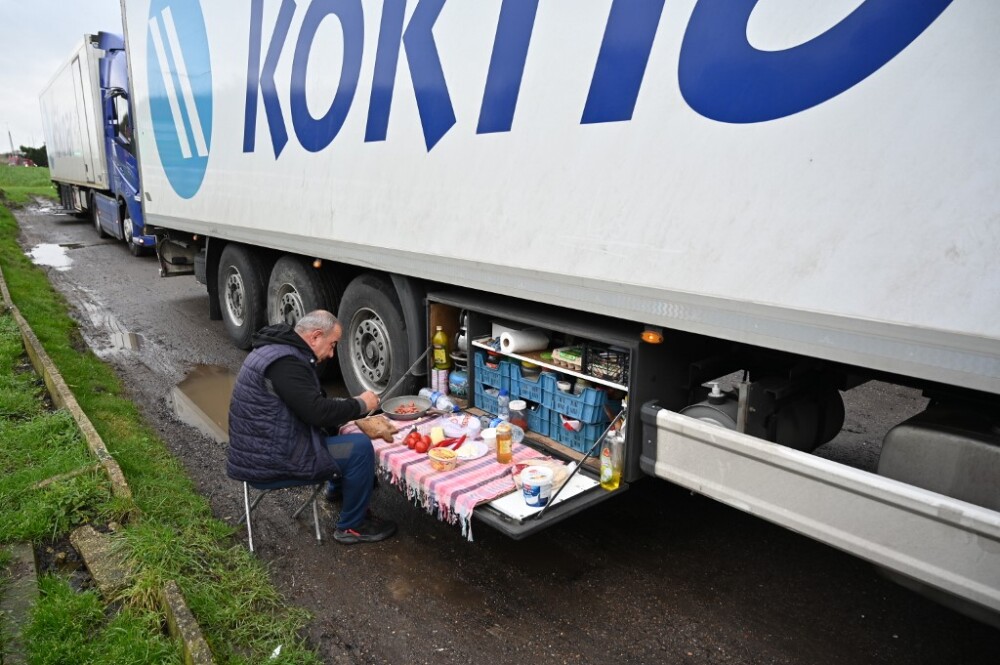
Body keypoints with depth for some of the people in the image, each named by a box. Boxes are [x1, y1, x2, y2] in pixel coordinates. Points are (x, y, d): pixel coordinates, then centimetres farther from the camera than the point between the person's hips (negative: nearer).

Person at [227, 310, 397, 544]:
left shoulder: (280, 349, 10)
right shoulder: (285, 362, -24)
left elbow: (313, 404, 17)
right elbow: (318, 412, -27)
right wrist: (360, 404, -12)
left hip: (260, 446, 11)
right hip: (270, 460, -11)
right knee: (360, 447, -14)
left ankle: (341, 487, 31)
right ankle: (351, 527, 0)